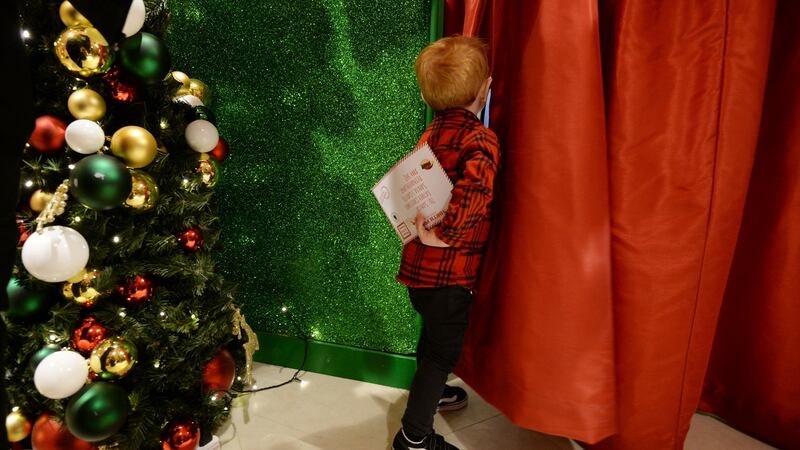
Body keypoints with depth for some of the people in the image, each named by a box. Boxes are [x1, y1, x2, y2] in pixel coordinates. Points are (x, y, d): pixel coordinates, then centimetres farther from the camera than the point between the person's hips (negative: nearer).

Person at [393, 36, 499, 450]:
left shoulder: (433, 132, 5)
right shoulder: (481, 138, -19)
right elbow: (475, 185, -38)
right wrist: (445, 235, -29)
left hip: (421, 263, 8)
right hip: (448, 270, -8)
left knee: (434, 334, 28)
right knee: (443, 348, 9)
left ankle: (428, 391, 52)